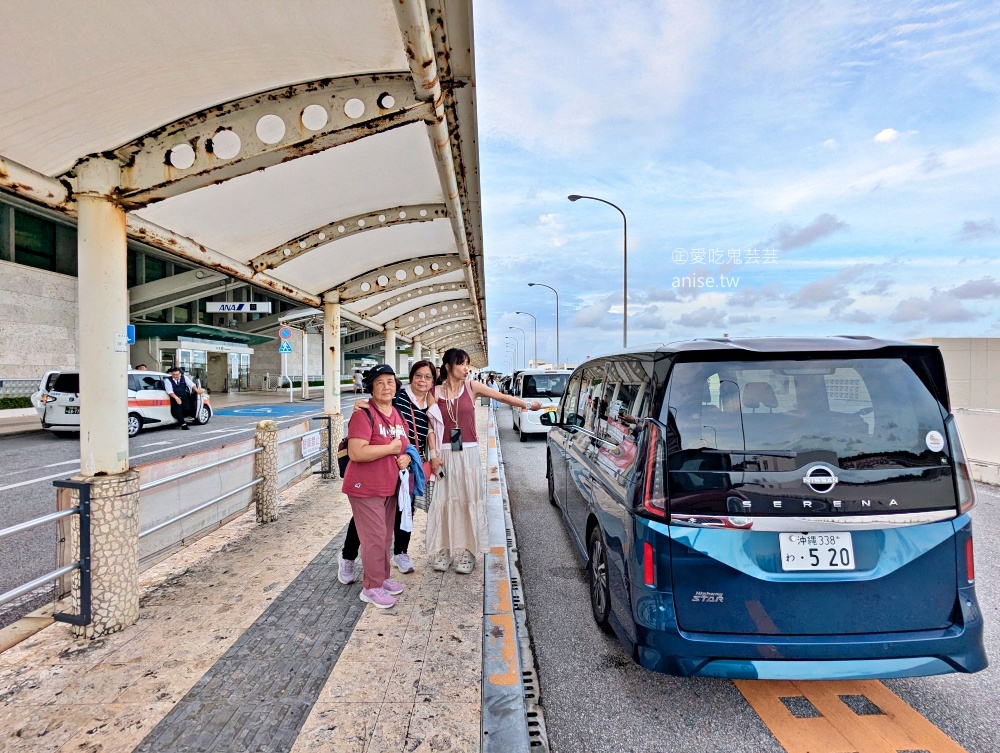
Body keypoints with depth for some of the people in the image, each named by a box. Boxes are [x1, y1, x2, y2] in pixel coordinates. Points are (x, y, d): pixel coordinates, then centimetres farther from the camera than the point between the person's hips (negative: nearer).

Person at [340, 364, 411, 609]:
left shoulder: (398, 415, 9)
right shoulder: (364, 414, -17)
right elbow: (356, 453, -27)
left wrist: (405, 457, -1)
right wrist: (391, 448, -20)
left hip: (390, 487, 8)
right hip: (366, 488, -8)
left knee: (386, 536, 17)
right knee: (375, 538, -3)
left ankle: (383, 578, 33)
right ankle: (371, 587, 13)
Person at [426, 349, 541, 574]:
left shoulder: (472, 386, 2)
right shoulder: (436, 392, 2)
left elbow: (503, 397, -5)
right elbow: (431, 427, 3)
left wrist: (527, 404, -14)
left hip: (468, 453, 0)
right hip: (445, 453, 0)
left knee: (468, 500, 3)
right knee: (445, 501, 6)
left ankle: (467, 552, 12)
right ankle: (443, 550, 17)